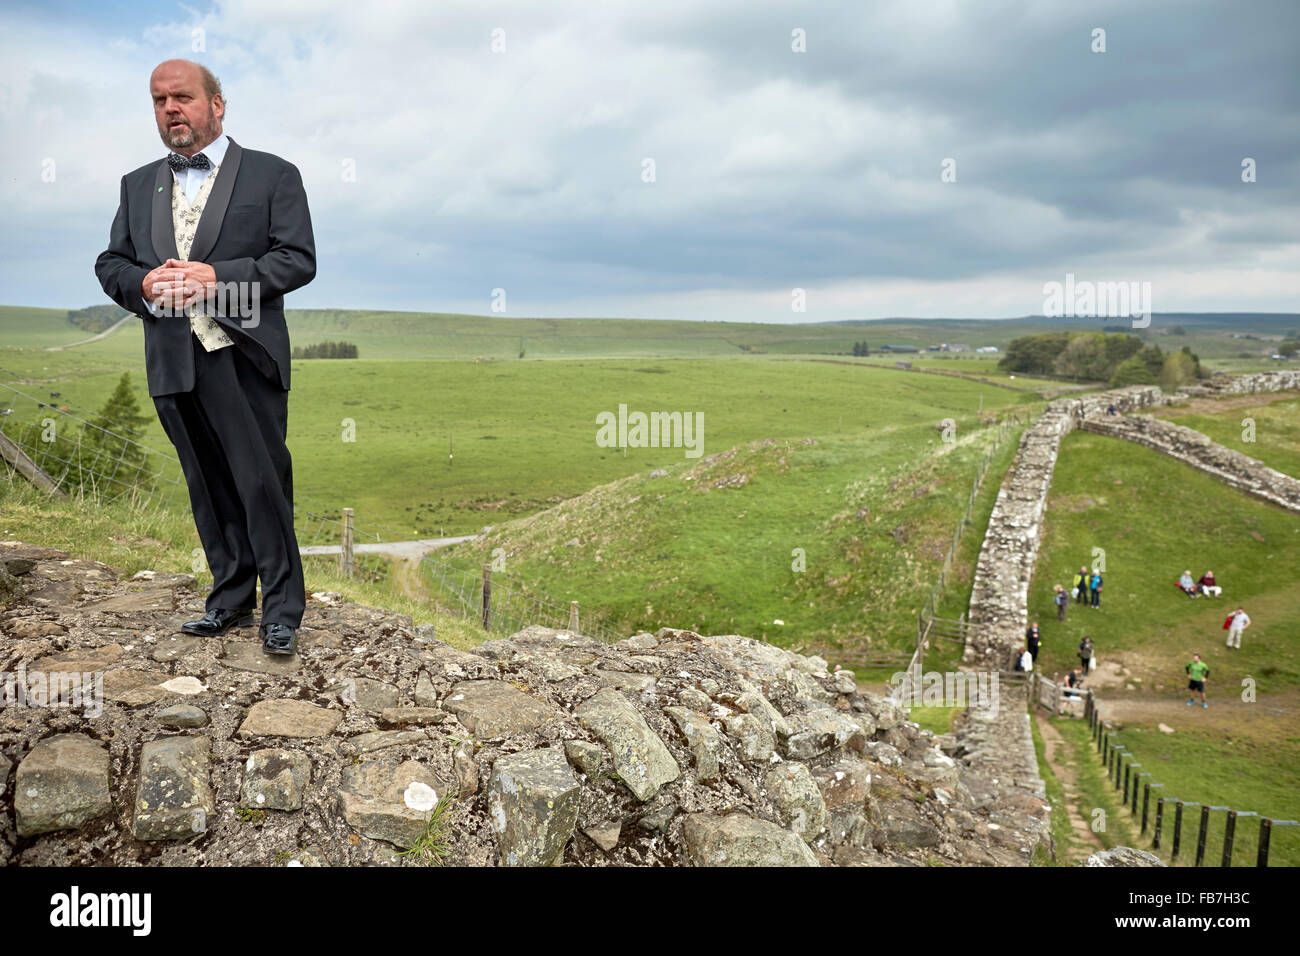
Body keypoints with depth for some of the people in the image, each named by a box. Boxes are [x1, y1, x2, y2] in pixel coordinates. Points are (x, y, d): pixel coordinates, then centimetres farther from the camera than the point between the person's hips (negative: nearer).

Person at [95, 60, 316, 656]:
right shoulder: (138, 186, 20)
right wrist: (143, 283, -6)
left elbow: (299, 260, -4)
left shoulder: (272, 175, 5)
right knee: (209, 489, 11)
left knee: (263, 485, -5)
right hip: (173, 363, 5)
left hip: (244, 358, -5)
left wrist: (217, 277, -14)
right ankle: (230, 599, 22)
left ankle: (281, 610, 5)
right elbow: (110, 264, 18)